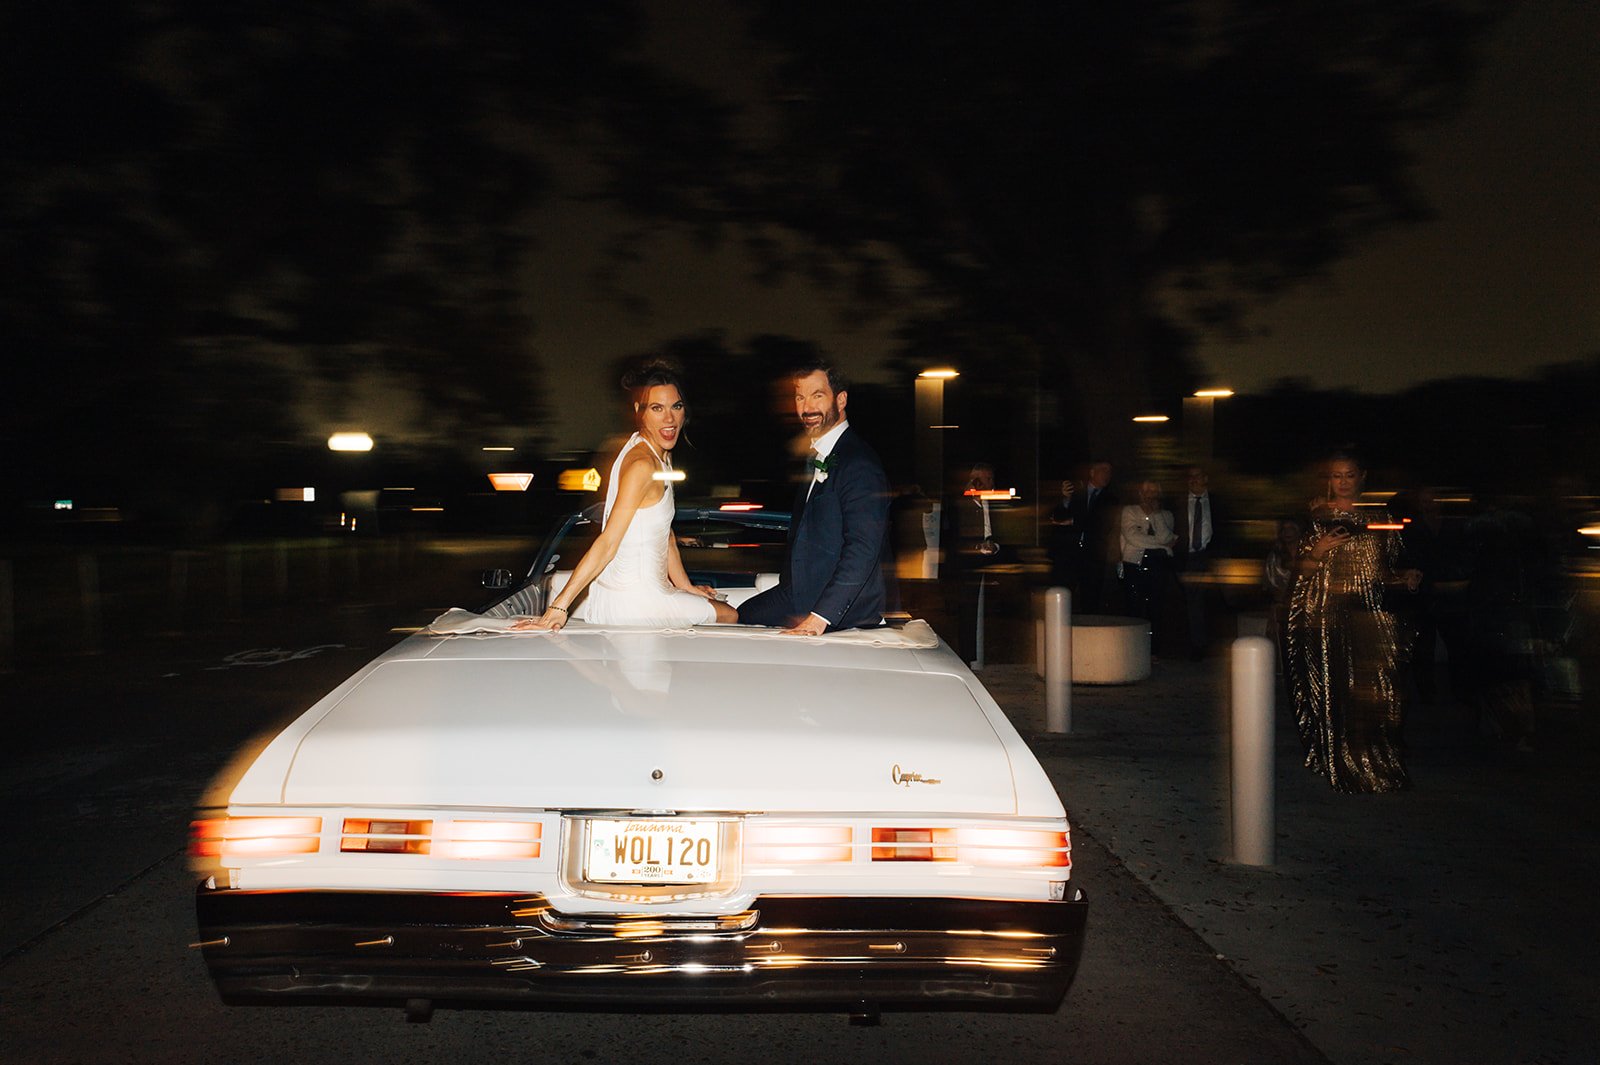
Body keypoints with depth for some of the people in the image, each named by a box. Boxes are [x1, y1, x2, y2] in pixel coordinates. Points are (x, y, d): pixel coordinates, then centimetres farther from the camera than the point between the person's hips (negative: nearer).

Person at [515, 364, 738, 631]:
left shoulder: (661, 457, 10)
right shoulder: (642, 465, -21)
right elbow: (607, 542, -26)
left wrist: (685, 586, 20)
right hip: (635, 603, -10)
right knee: (730, 616, 9)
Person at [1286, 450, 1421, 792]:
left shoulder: (1378, 518, 12)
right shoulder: (1316, 516, 4)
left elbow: (1383, 571, 18)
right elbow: (1303, 570, 2)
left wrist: (1404, 579, -1)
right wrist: (1317, 553, -18)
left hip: (1368, 612, 2)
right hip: (1325, 612, -2)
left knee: (1373, 690, -5)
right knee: (1332, 690, -3)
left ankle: (1377, 763, 7)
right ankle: (1342, 767, 8)